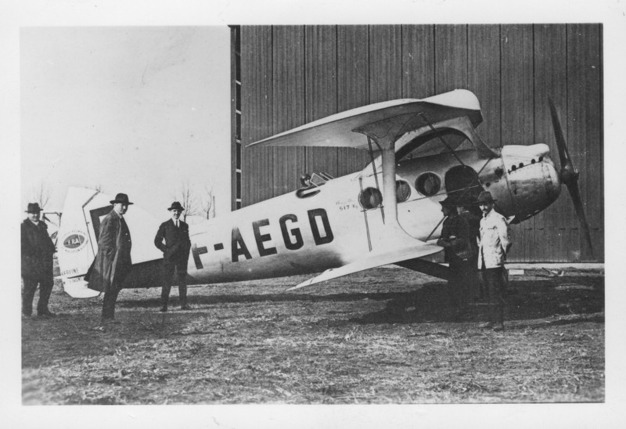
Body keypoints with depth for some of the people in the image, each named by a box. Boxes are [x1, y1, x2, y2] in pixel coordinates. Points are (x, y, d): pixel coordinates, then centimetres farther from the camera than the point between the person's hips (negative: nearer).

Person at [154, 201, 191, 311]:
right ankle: (163, 305, -2)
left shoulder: (184, 226, 14)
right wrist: (166, 250, -6)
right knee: (167, 281, -4)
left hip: (182, 257, 3)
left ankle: (184, 304, 6)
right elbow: (157, 241, 3)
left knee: (183, 281, 3)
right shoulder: (165, 225, 3)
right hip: (169, 257, -3)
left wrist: (186, 253, 7)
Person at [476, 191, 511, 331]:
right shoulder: (483, 221, 17)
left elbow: (505, 240, -11)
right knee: (489, 293, 11)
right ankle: (492, 320, 17)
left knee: (496, 293, -9)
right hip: (483, 262, 8)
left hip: (494, 262, -8)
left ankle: (499, 322, -8)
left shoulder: (498, 219, -9)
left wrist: (502, 255, -3)